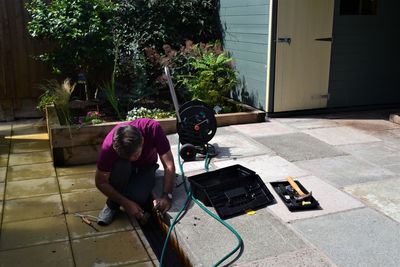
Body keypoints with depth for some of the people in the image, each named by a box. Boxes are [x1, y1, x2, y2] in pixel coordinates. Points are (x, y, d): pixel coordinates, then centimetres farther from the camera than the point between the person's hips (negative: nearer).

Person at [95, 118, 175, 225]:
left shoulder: (153, 129, -36)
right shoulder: (109, 146, -35)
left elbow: (169, 165, -32)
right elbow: (101, 182, -24)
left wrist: (167, 196, -42)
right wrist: (126, 203, -28)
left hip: (146, 167, 0)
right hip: (125, 167, 1)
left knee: (138, 197, -30)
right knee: (121, 167, -37)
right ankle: (112, 204, -11)